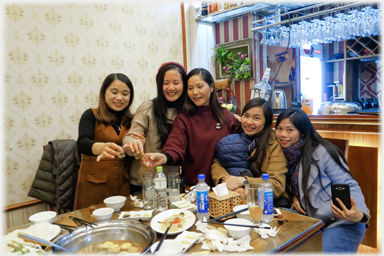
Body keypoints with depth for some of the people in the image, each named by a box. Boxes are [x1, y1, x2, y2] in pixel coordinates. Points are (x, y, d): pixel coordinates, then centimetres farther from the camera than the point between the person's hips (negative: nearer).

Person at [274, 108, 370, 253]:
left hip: (342, 224, -5)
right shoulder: (284, 155, 6)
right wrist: (293, 196, -2)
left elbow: (348, 186, -12)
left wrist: (359, 214, -29)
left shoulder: (321, 152, -12)